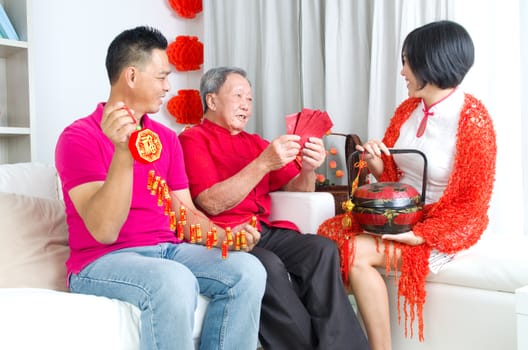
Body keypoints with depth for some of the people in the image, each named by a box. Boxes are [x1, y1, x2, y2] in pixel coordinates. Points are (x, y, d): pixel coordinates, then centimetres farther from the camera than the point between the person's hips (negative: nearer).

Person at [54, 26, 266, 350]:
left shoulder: (167, 138, 13)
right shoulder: (79, 137, -8)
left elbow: (186, 213, 11)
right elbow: (104, 231, -19)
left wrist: (226, 237, -10)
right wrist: (123, 151, -31)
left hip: (168, 250, 6)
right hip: (102, 261, -6)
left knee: (247, 269, -19)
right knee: (175, 281, -36)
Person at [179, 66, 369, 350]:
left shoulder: (255, 142, 21)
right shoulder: (192, 140, 4)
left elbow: (297, 190, 17)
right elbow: (212, 203, -10)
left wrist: (308, 168, -6)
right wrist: (263, 164, -17)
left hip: (267, 231, 5)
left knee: (323, 249, -22)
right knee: (268, 265, -34)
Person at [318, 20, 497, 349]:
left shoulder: (473, 120, -16)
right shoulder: (408, 109, 4)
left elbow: (472, 205, -15)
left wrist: (418, 236, -23)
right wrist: (374, 158, -10)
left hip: (444, 227, -7)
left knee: (357, 252, -26)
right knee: (329, 235, -10)